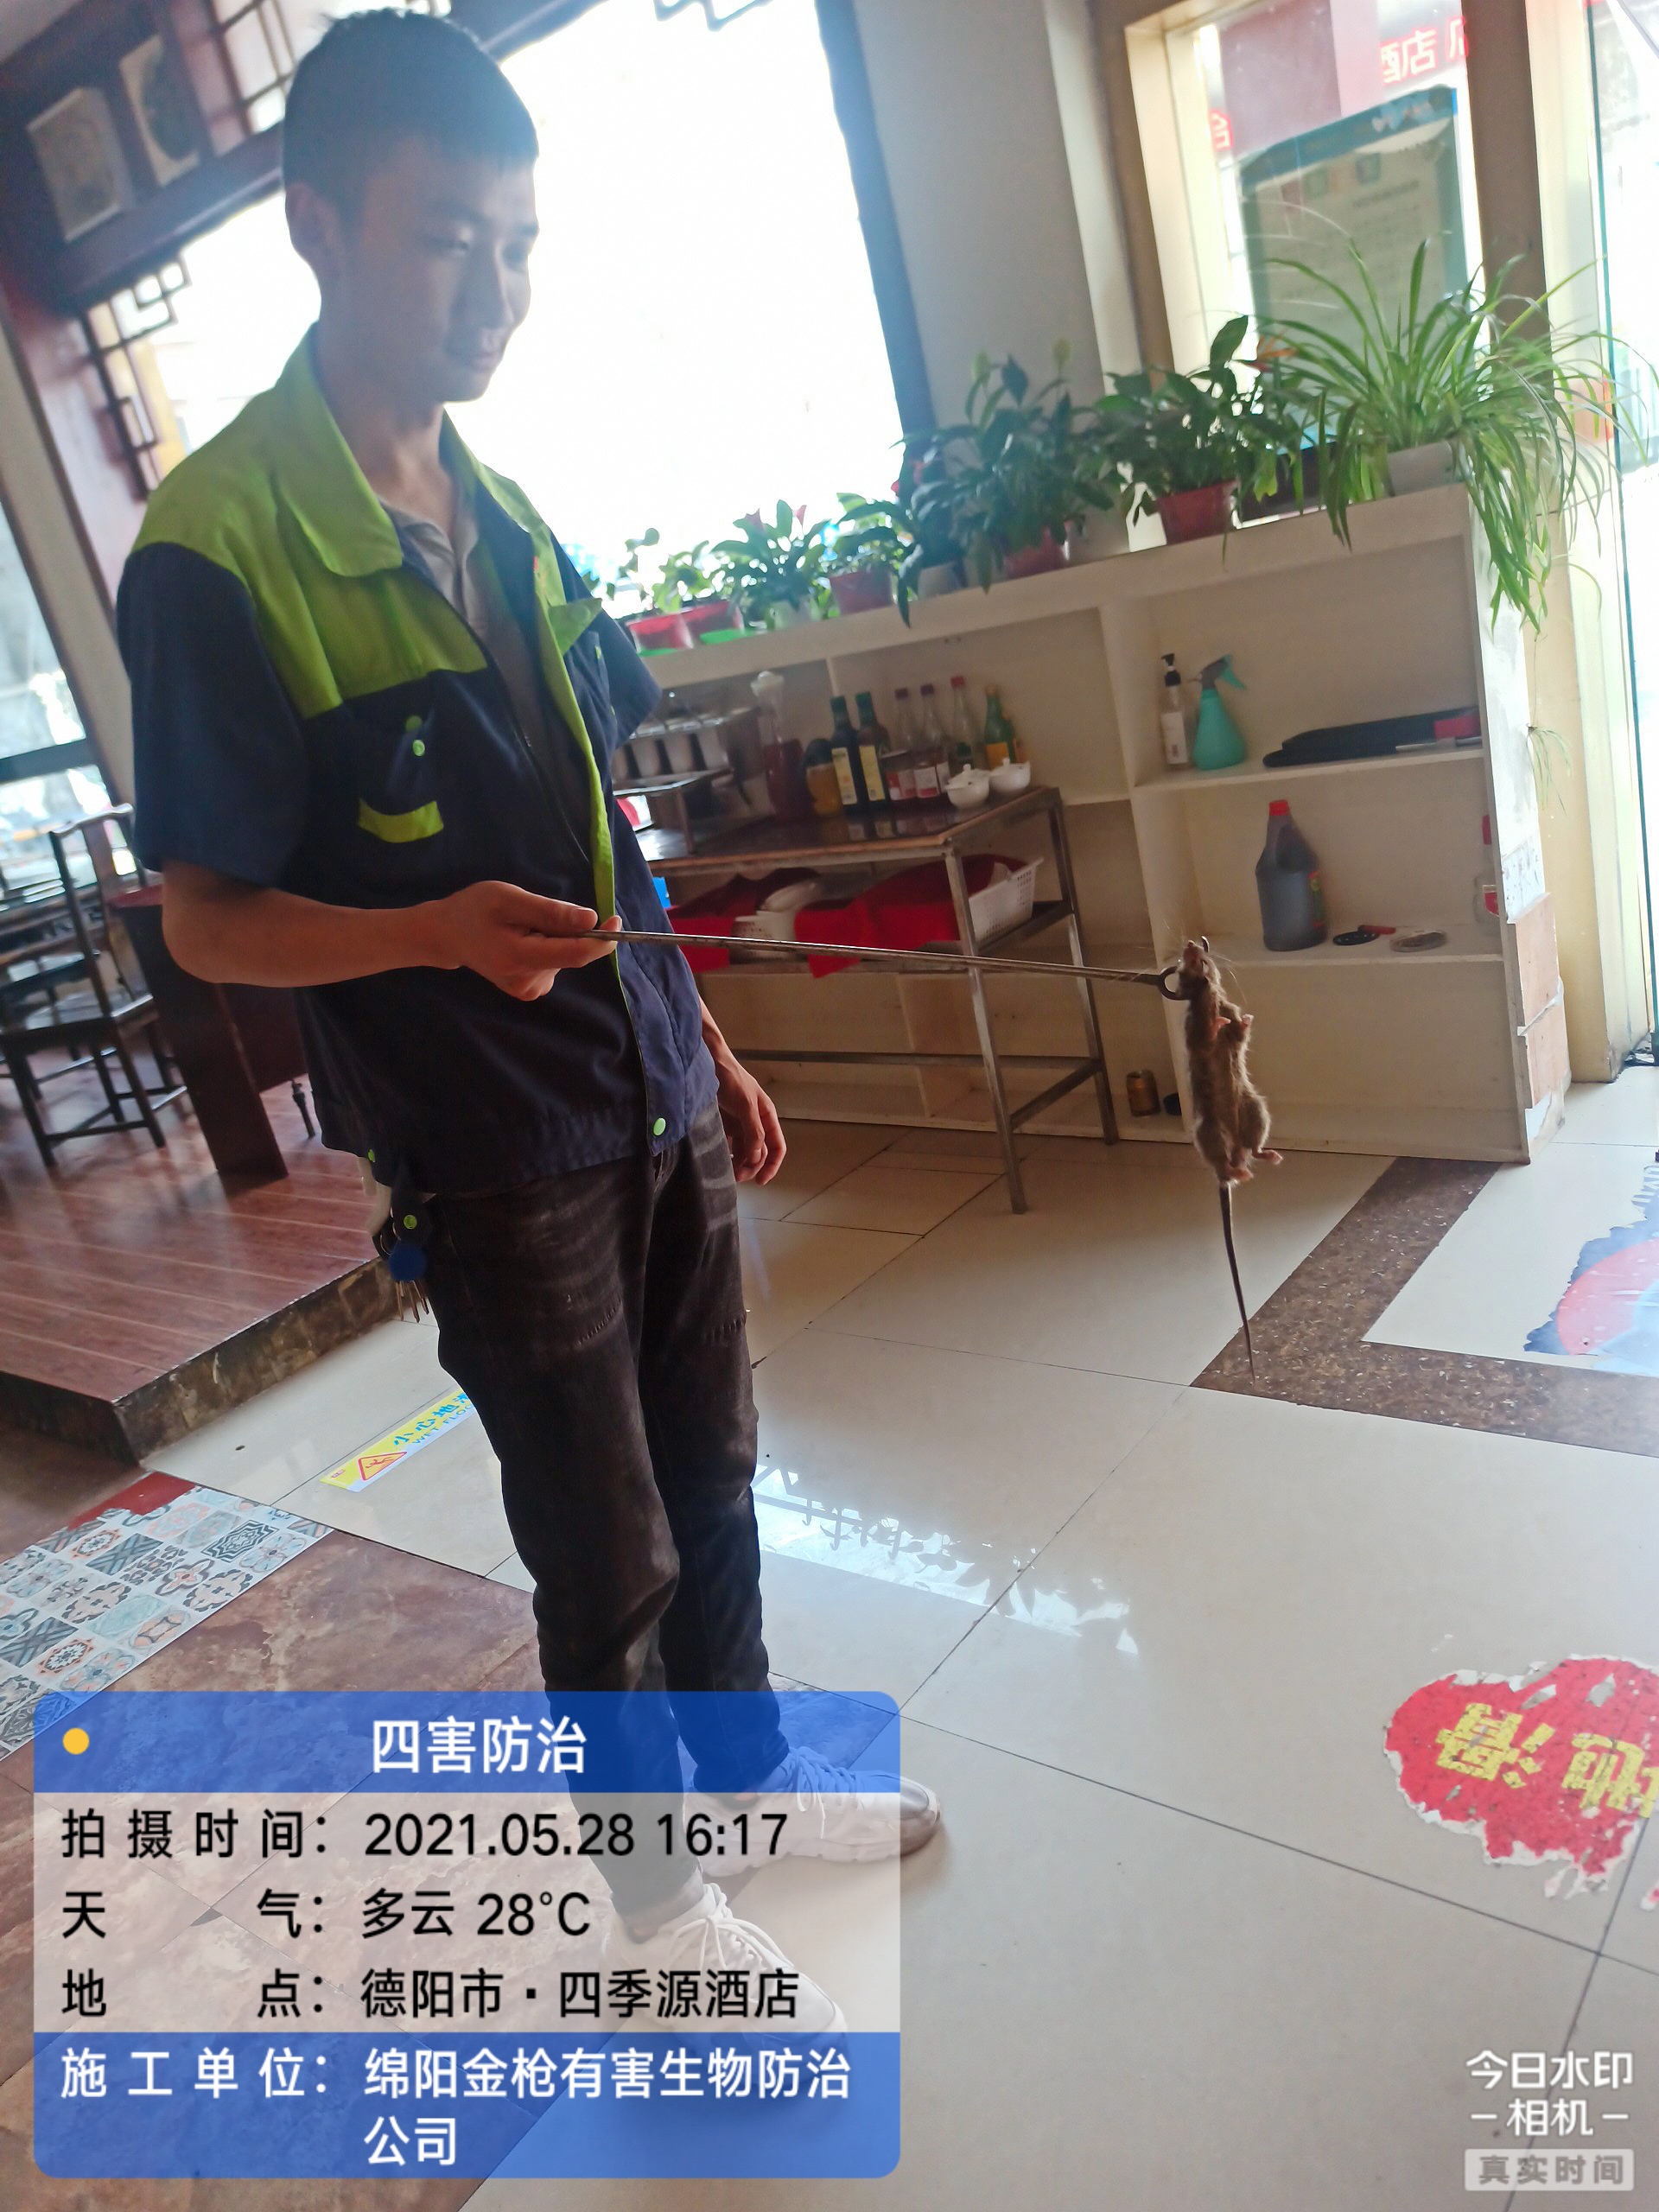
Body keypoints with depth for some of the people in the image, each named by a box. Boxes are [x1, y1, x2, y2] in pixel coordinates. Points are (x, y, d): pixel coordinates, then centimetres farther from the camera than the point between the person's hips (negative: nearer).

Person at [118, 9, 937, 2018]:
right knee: (604, 1551, 9)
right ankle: (648, 1873, 36)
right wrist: (441, 932, -29)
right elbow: (206, 918, -11)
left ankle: (749, 1761, 45)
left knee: (709, 1478, 20)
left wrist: (710, 1046, 14)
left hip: (657, 1101, 7)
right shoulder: (216, 550, -13)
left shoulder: (503, 516, 9)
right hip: (492, 1159, -6)